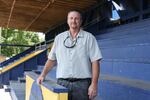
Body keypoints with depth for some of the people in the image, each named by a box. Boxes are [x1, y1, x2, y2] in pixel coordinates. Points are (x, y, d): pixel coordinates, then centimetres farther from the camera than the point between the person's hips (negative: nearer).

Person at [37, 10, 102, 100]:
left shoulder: (89, 37, 1)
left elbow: (95, 61, -4)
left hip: (82, 83, -2)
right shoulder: (59, 38, 11)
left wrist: (94, 84, -11)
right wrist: (43, 75, 4)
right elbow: (51, 59, 14)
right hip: (62, 83, 3)